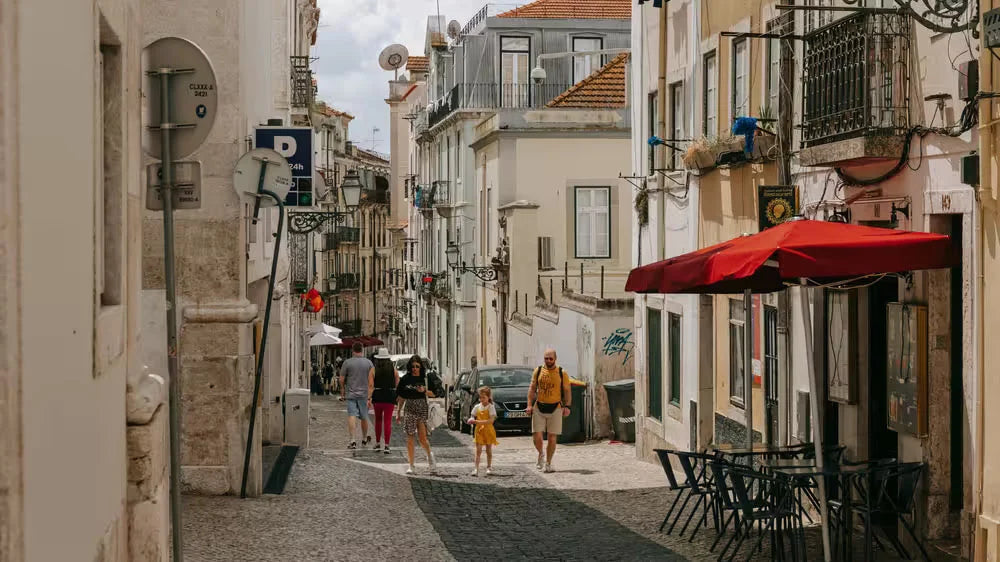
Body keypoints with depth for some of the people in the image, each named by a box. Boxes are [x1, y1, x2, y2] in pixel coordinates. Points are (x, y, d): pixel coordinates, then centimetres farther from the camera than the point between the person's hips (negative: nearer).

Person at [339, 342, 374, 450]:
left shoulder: (347, 363, -6)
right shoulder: (369, 363, -1)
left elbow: (341, 379, 0)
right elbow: (371, 383, -4)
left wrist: (343, 389, 19)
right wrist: (369, 397, -1)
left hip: (351, 393, -2)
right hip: (364, 394, 2)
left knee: (351, 416, -6)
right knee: (364, 417, 15)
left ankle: (352, 441, -19)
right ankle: (364, 440, 32)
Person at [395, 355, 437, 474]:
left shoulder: (425, 378, 3)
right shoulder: (405, 379, 5)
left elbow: (433, 394, 5)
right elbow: (401, 397, 11)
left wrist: (424, 390, -14)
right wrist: (398, 412, 11)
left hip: (422, 409, -1)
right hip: (409, 409, 1)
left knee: (423, 438, -6)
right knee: (410, 438, 0)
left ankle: (429, 455, 25)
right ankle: (411, 465, 5)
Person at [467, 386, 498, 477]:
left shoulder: (491, 407, -9)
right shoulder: (477, 407, 4)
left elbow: (491, 420, -19)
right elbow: (473, 417, 12)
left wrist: (478, 421, -25)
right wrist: (471, 420, -14)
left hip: (488, 430, -2)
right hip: (479, 430, 2)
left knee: (488, 450, 10)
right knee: (478, 450, -5)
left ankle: (489, 467, 26)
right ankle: (476, 469, -10)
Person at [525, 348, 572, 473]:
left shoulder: (562, 373, 1)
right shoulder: (538, 371, 6)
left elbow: (567, 391, 2)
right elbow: (532, 389, 8)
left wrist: (567, 406, -10)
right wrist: (529, 404, -2)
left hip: (555, 408, -1)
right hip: (539, 408, 1)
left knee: (552, 438, 0)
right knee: (537, 436, -6)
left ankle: (548, 463, 12)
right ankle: (540, 455, 22)